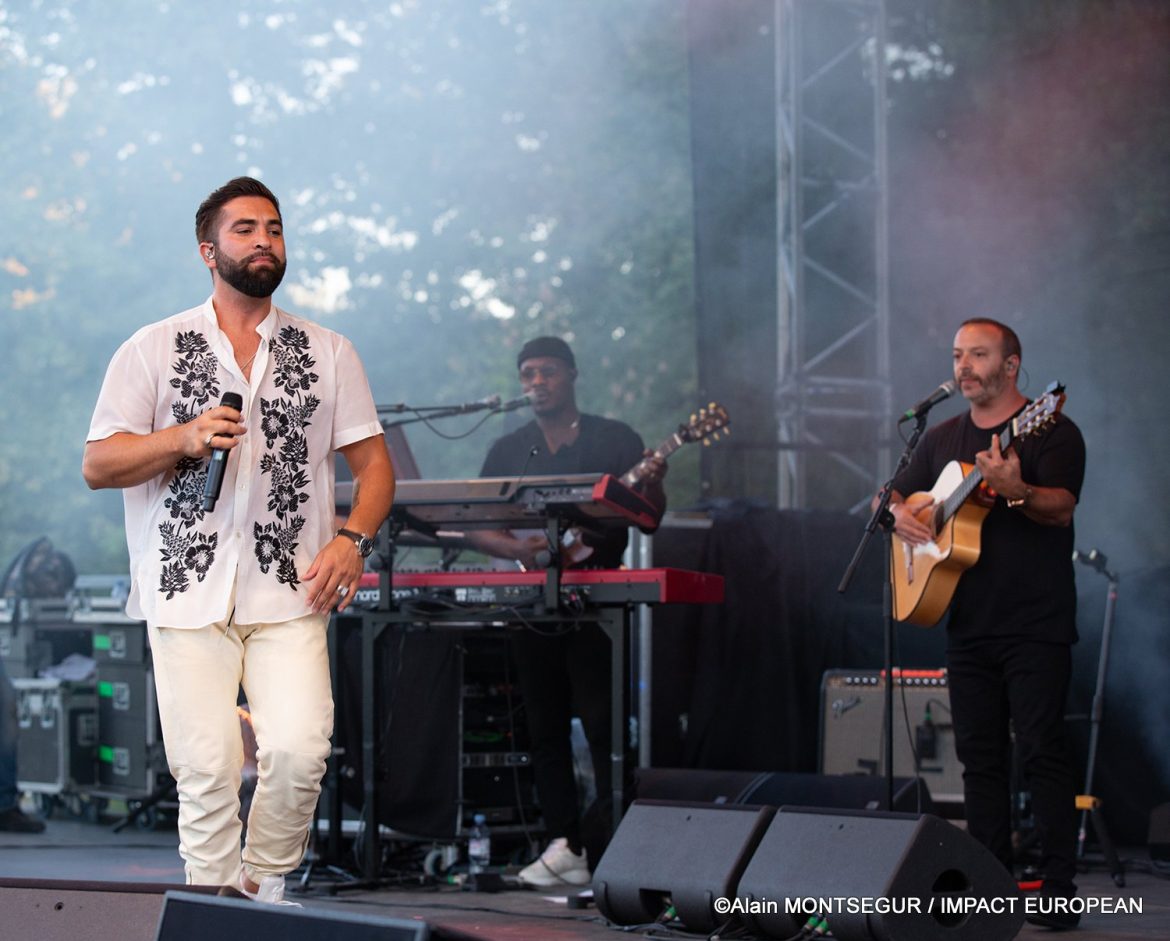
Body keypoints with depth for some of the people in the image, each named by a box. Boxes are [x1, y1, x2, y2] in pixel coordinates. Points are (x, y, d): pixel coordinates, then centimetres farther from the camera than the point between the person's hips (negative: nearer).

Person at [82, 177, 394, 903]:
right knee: (207, 766, -11)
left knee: (300, 750, -15)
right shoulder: (153, 350, 9)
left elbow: (373, 462, 14)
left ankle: (266, 883, 8)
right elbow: (98, 465, 5)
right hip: (188, 590, -1)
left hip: (288, 594, 1)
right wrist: (185, 439, -12)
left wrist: (352, 538, -5)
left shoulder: (328, 353, 14)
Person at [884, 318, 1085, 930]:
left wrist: (1014, 490, -38)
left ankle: (1060, 887, -6)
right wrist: (900, 514, 0)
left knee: (1040, 752, -9)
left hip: (1035, 627, -6)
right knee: (979, 756, 7)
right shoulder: (943, 438, 15)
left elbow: (1061, 508, -18)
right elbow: (895, 495, 24)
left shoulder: (1050, 431, -4)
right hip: (969, 626, 6)